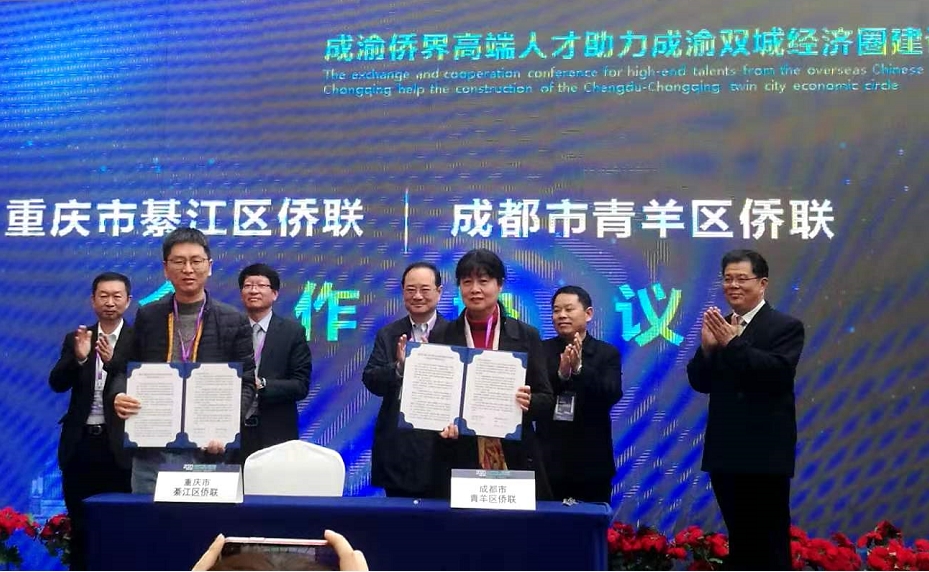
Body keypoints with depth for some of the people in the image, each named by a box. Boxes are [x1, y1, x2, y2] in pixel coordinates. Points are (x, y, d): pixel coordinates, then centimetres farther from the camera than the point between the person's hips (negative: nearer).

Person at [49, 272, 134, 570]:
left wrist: (112, 361, -27)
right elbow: (56, 383, -1)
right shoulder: (75, 339, 9)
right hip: (81, 441, 3)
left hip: (119, 443, -3)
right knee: (79, 521, 11)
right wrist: (79, 356, -20)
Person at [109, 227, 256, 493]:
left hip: (206, 450, -2)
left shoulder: (233, 321, 2)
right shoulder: (147, 316, 9)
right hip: (151, 450, 2)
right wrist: (118, 396, -9)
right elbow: (126, 369, 13)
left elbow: (245, 383, 2)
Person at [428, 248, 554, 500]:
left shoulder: (526, 336, 5)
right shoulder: (441, 337, 5)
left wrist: (528, 402, -17)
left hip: (515, 460, 0)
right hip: (458, 460, 0)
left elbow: (547, 401, 4)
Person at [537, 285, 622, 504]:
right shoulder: (541, 350, 4)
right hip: (549, 459, 0)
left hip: (592, 461, 0)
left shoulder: (607, 353, 3)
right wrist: (561, 373, -22)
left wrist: (579, 368, -25)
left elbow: (612, 395, -11)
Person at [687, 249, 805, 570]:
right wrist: (706, 347, -13)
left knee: (771, 543, 1)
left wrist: (733, 343, -23)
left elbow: (779, 373, -20)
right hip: (725, 452, 6)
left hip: (766, 453, -5)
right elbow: (700, 383, 4)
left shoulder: (786, 326, -4)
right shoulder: (719, 327, 10)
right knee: (739, 540, 16)